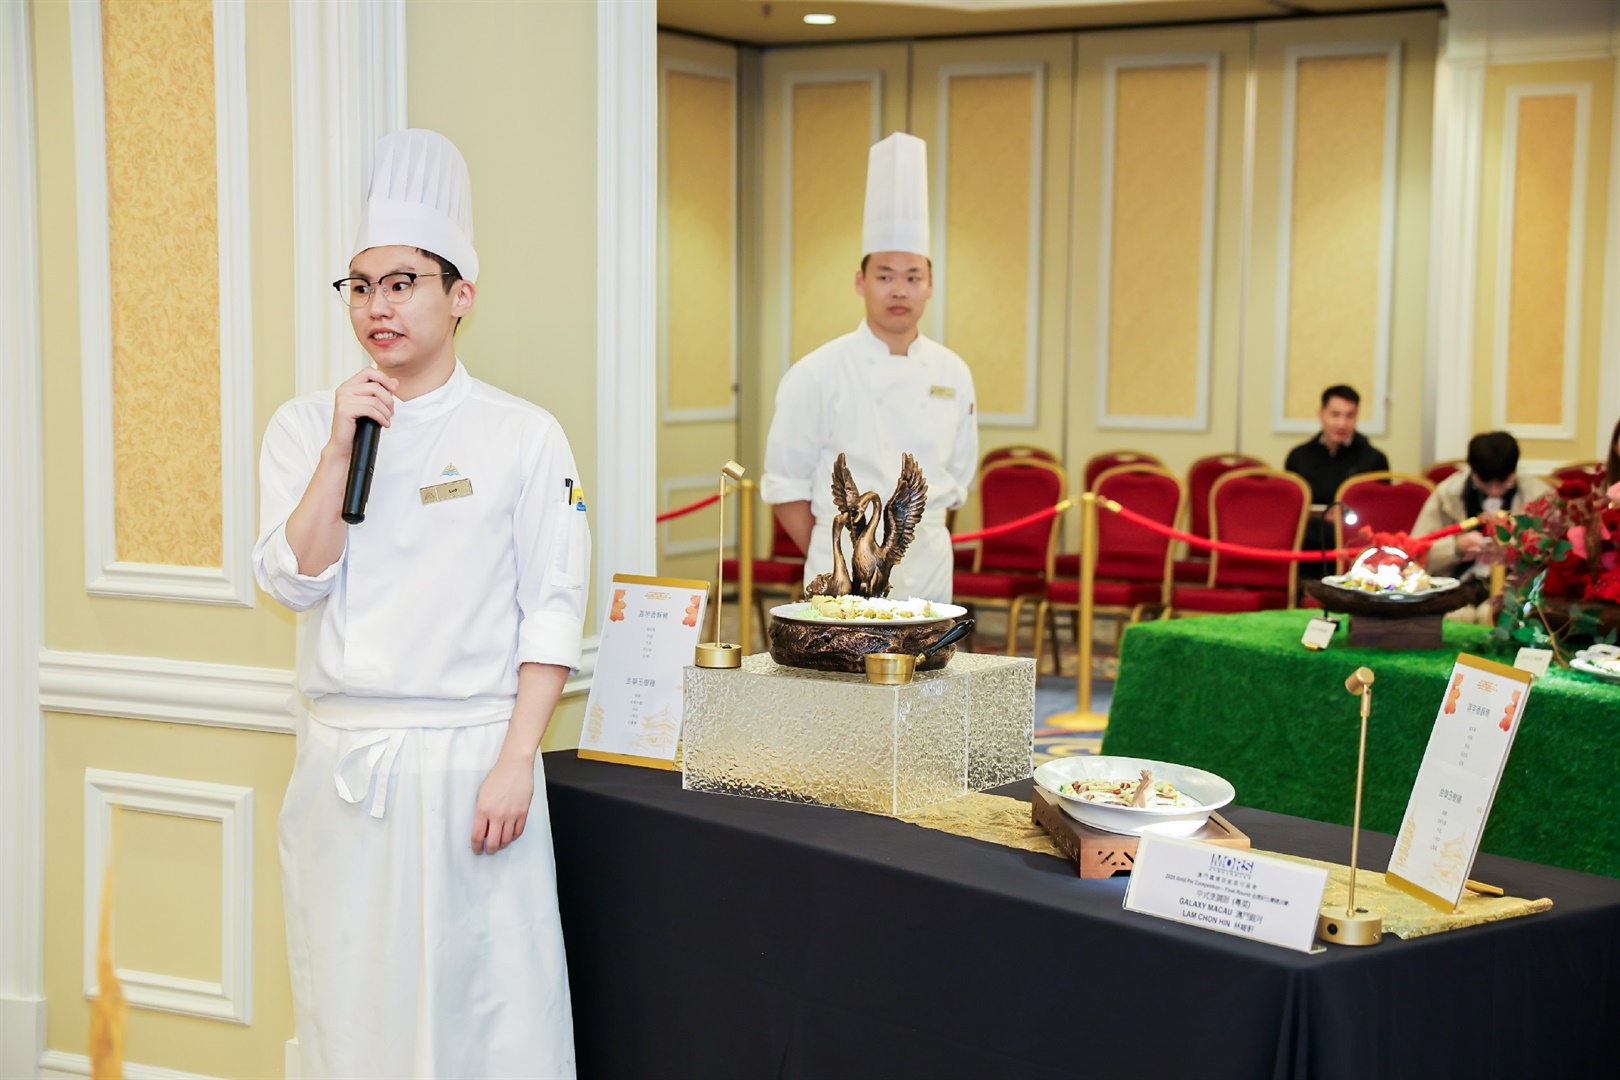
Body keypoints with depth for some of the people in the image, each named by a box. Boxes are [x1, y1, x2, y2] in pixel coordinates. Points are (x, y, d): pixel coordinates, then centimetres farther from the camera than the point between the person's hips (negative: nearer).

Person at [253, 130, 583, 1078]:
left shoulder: (523, 436, -2)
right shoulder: (304, 428, 6)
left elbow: (552, 612, -4)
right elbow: (295, 579, -5)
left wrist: (515, 761, -10)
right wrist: (342, 448, -13)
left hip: (469, 757, -2)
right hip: (346, 760, 3)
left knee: (487, 1000, 2)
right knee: (353, 996, 11)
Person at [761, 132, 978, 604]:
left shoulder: (952, 374, 7)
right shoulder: (816, 375, -5)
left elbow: (956, 481, 15)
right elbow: (786, 486, -1)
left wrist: (917, 534, 7)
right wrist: (831, 562, -1)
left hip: (929, 567, 4)